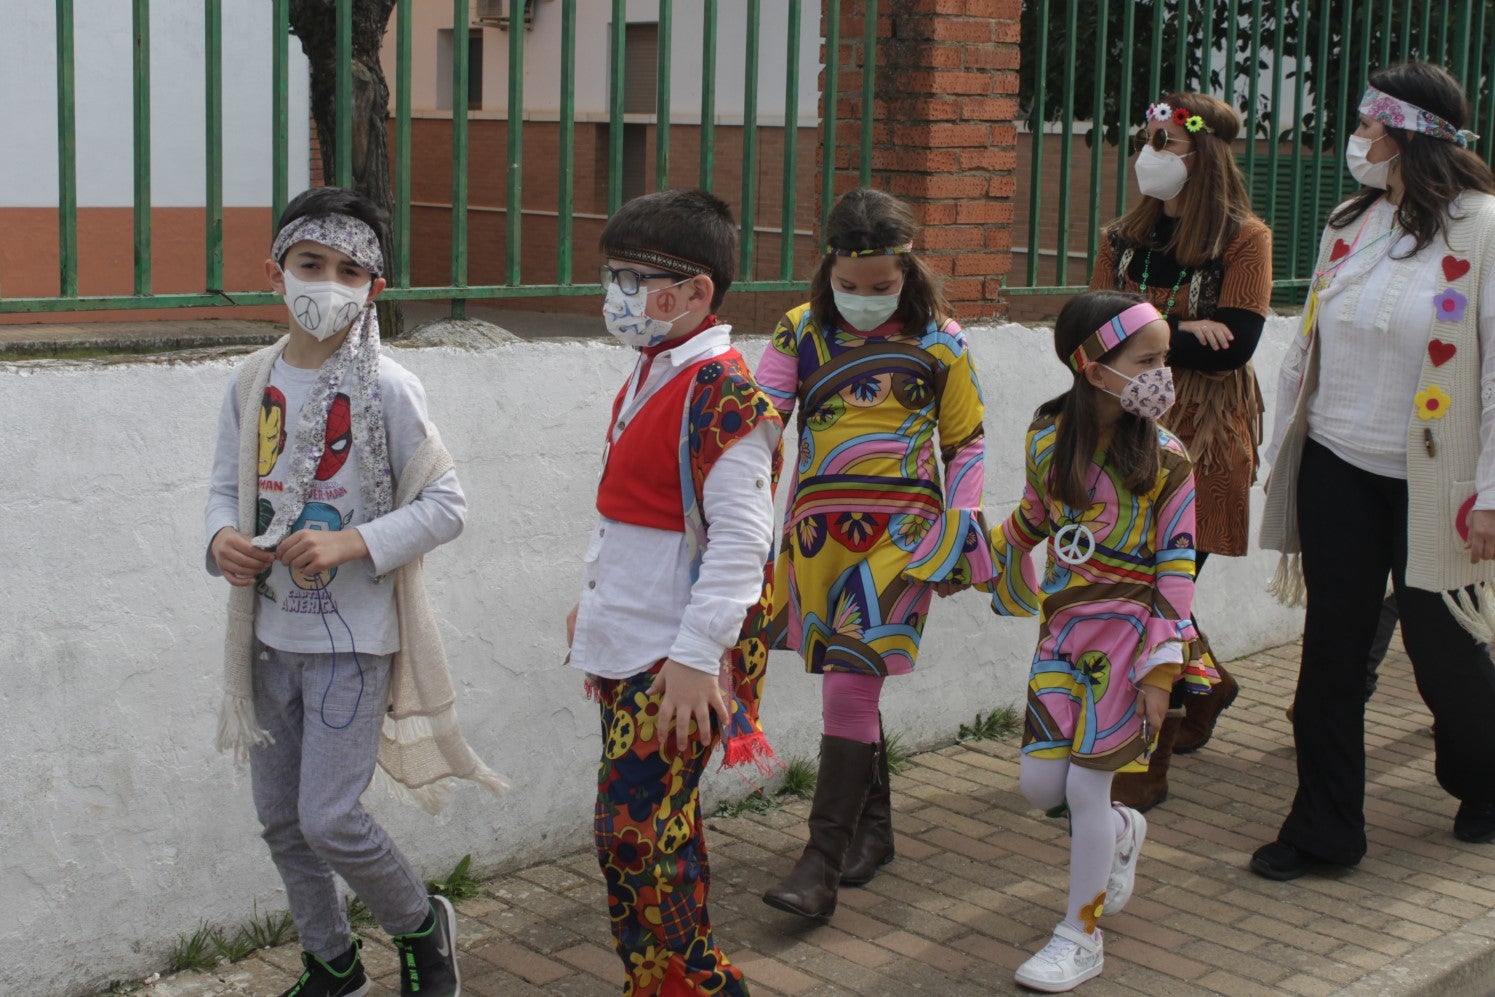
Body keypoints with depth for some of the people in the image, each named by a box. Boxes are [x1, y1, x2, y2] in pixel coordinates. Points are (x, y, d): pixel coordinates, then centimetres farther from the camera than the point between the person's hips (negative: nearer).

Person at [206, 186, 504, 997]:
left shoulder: (386, 390, -12)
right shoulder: (252, 384, 2)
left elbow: (446, 505, -12)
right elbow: (227, 485, 12)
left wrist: (352, 543, -23)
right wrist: (222, 538, -10)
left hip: (352, 639, -6)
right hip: (270, 635, 6)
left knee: (329, 820, -9)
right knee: (280, 818, 14)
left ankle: (421, 927, 20)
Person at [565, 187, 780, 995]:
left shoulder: (722, 393, -18)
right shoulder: (649, 375, 12)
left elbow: (740, 539, -22)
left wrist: (695, 656, -24)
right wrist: (593, 603, 25)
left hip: (673, 661, -9)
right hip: (625, 647, 9)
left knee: (631, 830, -7)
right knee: (663, 824, 17)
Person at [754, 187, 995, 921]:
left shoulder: (939, 341, 2)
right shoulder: (801, 334, 4)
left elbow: (966, 443, 9)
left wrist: (958, 531, 1)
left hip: (901, 530, -3)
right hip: (820, 528, 3)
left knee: (851, 677, -13)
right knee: (849, 681, 11)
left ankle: (822, 860, -8)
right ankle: (873, 828, 31)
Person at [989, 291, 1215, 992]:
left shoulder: (1164, 458, -11)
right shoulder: (1048, 436, -2)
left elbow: (1177, 567, -11)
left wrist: (1160, 668, -14)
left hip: (1130, 634, -4)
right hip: (1063, 630, 4)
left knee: (1088, 786, -4)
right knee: (1039, 782, 4)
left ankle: (1081, 935, 15)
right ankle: (1122, 832, 37)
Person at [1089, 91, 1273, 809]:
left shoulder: (1244, 239, -4)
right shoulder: (1125, 238, 11)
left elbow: (1233, 345, -15)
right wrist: (1178, 330, -13)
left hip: (1203, 441, -5)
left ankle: (1148, 764, 5)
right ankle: (1208, 684, 38)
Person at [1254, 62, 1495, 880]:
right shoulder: (1349, 224, 7)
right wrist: (1285, 452, 11)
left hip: (1429, 480, -4)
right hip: (1338, 470, 5)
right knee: (1331, 646, 5)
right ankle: (1324, 827, 15)